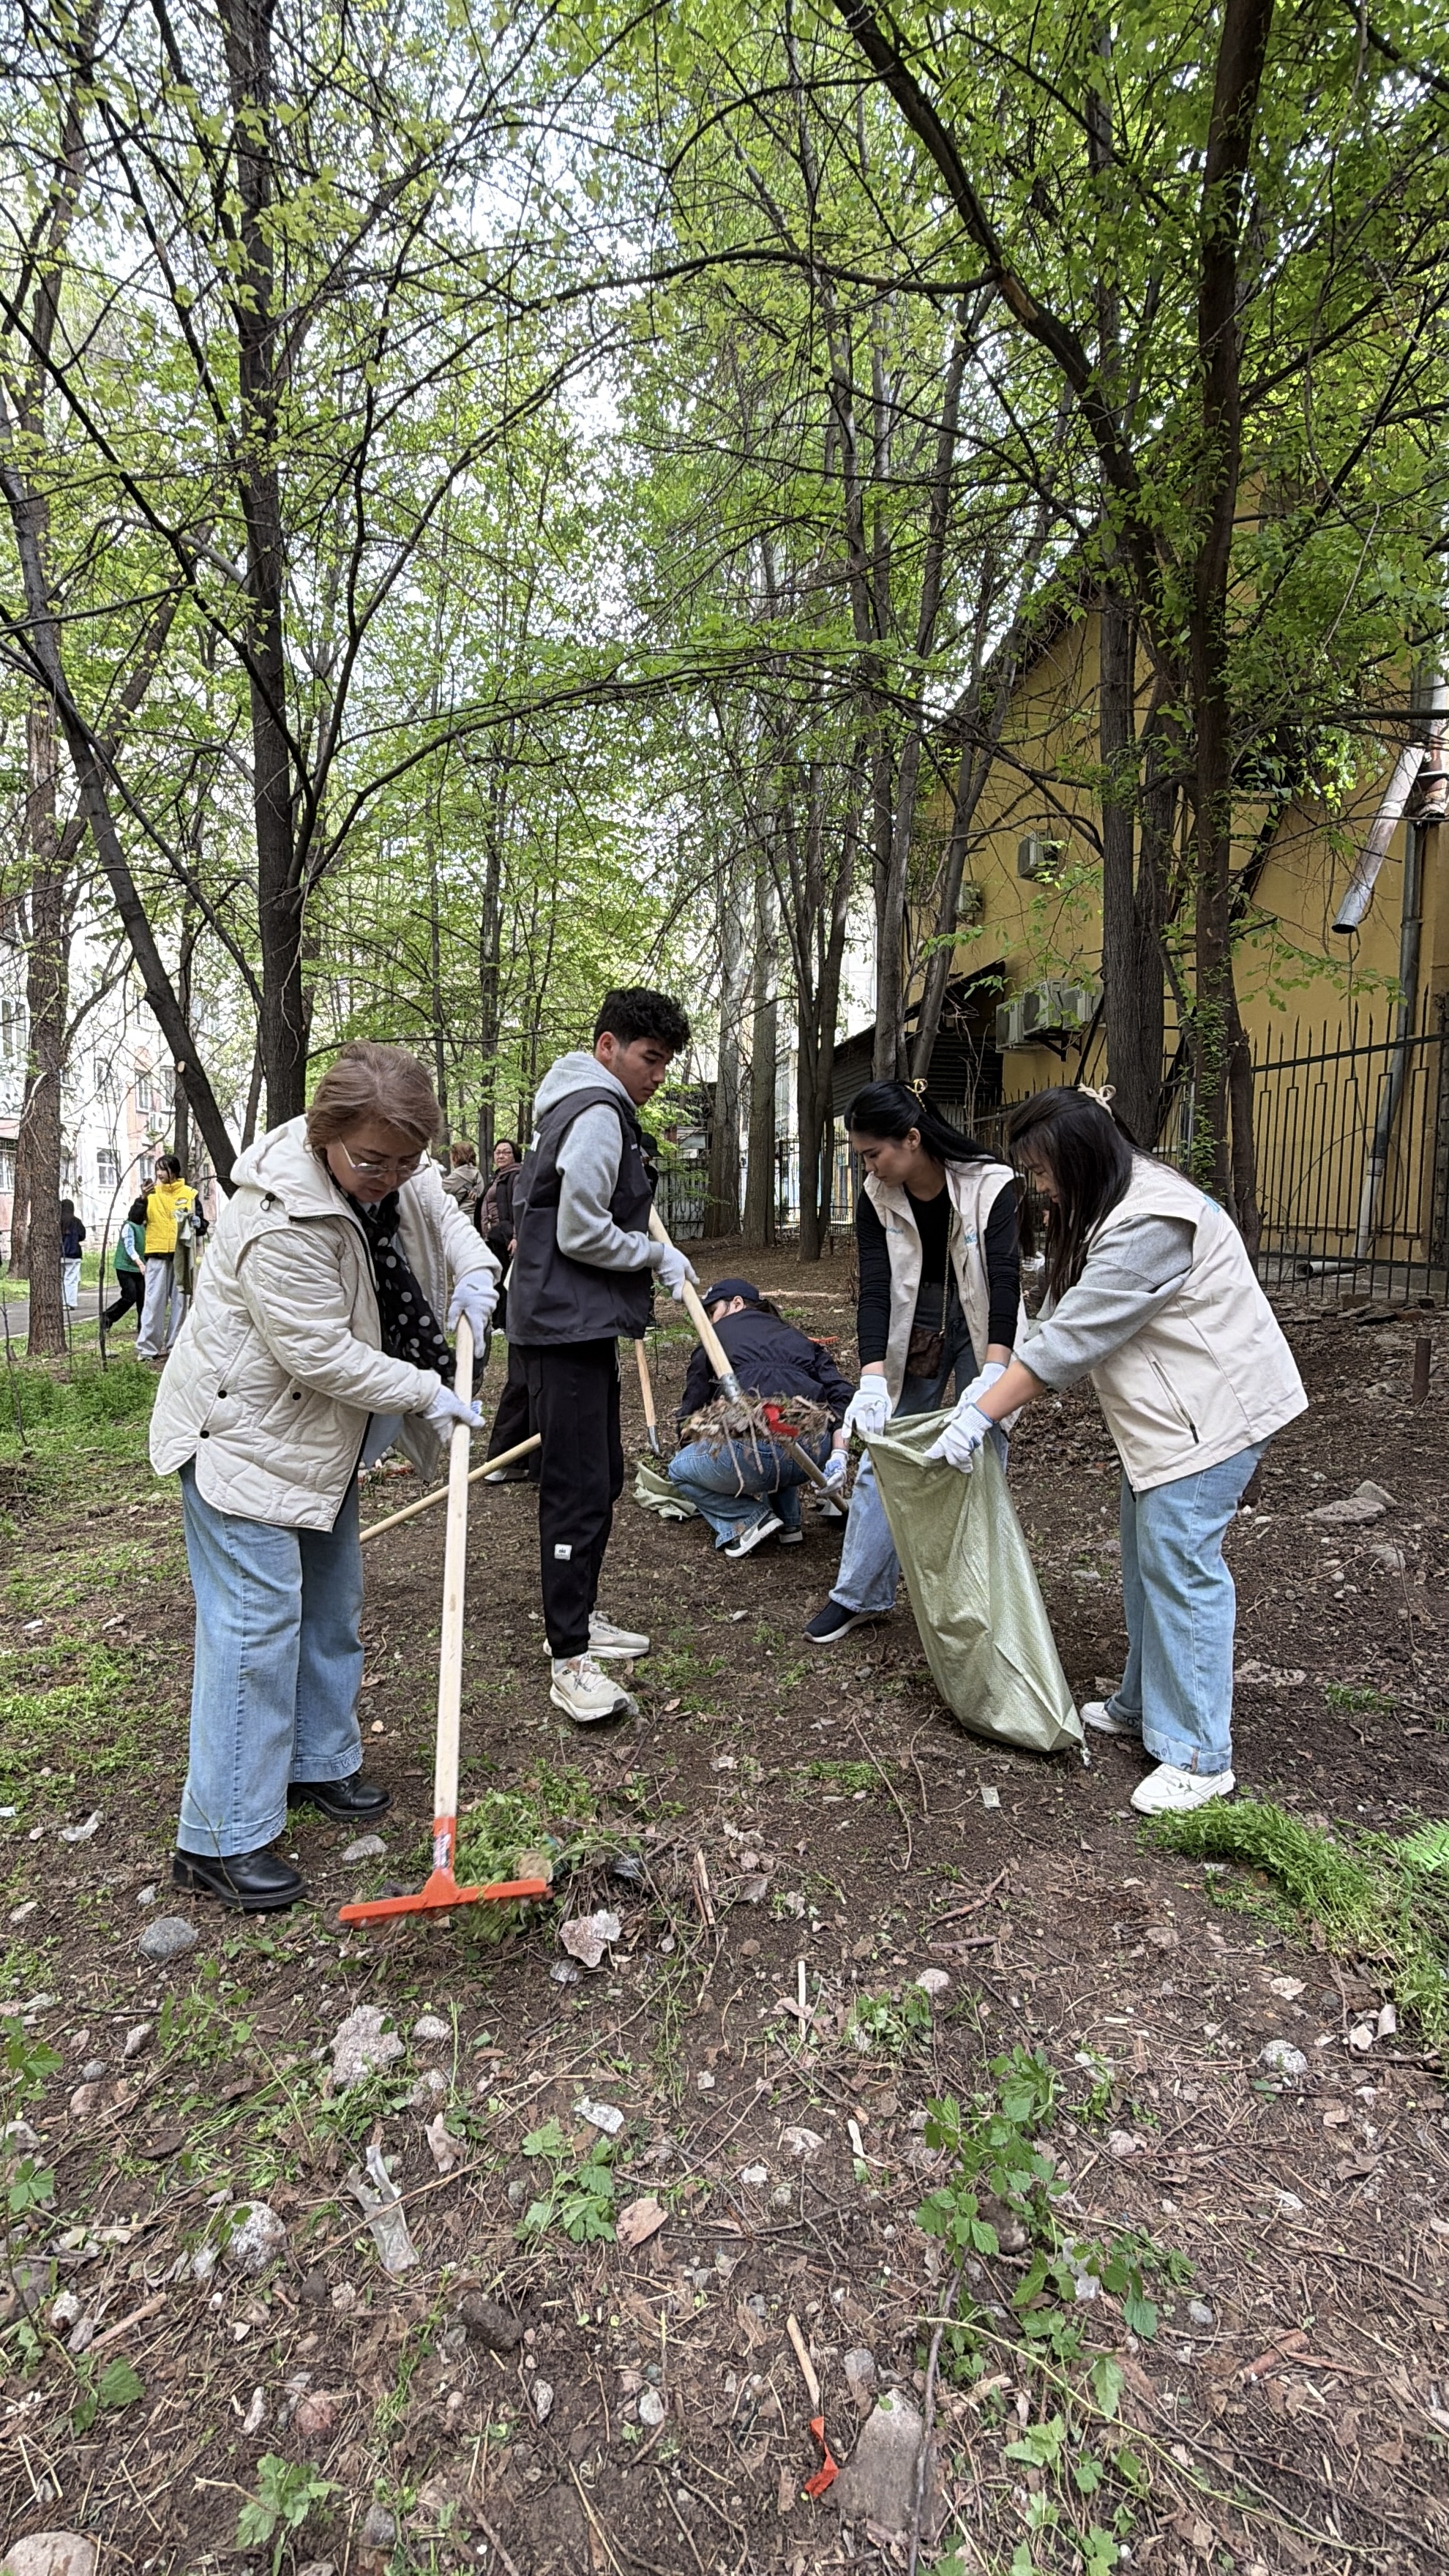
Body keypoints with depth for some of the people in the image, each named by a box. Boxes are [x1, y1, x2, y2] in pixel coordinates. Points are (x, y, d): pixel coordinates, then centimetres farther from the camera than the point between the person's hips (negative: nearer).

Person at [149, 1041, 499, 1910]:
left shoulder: (390, 1167, -8)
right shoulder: (280, 1221, -33)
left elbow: (440, 1210, 14)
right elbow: (322, 1355, -28)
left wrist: (474, 1270, -4)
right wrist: (425, 1393, -19)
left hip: (323, 1430, 9)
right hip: (245, 1431, -9)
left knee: (332, 1601, 17)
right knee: (258, 1618, -9)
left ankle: (318, 1762, 35)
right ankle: (221, 1839, 3)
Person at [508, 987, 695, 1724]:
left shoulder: (597, 1111, 19)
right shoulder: (598, 1114, -14)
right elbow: (581, 1234, -20)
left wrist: (651, 1267, 14)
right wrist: (659, 1255, -7)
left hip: (582, 1323, 11)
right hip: (565, 1325, -11)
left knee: (601, 1476, 18)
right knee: (579, 1489, -9)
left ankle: (578, 1617, 30)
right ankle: (571, 1661, -3)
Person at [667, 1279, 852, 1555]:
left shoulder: (718, 1335, 20)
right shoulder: (796, 1337, 28)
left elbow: (691, 1410, 26)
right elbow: (842, 1393, 12)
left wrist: (685, 1450, 43)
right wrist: (839, 1456, 5)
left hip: (755, 1454, -5)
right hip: (815, 1454, 5)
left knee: (679, 1469, 25)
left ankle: (748, 1518, 5)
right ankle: (789, 1522, 26)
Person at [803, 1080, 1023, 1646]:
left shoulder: (990, 1186, -23)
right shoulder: (876, 1199, -13)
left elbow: (1004, 1279, -31)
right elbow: (874, 1290, -19)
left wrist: (993, 1373, -44)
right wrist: (872, 1378, -32)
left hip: (983, 1331, -3)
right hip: (913, 1333, 3)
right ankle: (860, 1594, 17)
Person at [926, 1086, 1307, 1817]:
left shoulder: (1149, 1224, -26)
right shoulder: (1105, 1205, 8)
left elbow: (1072, 1337, -27)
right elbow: (1060, 1316, 8)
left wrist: (983, 1413, -23)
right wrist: (993, 1384, -2)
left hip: (1211, 1407, -10)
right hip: (1163, 1411, 10)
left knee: (1179, 1563, -9)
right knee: (1146, 1557, 15)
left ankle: (1198, 1757, 1)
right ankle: (1142, 1707, 29)